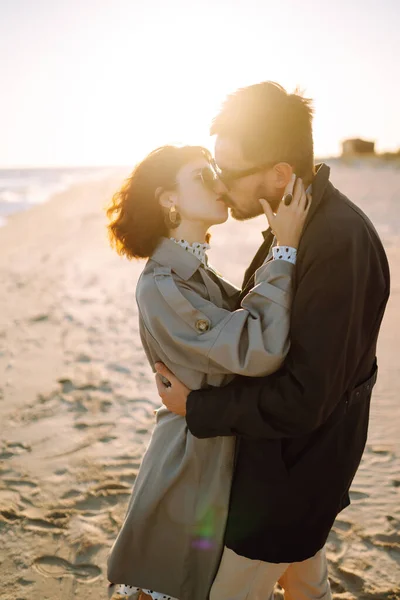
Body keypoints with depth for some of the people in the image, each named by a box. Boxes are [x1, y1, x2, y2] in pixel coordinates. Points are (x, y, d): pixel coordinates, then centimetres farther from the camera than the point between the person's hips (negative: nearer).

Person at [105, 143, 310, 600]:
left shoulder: (198, 275, 6)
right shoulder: (160, 286, -25)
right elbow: (257, 351, -32)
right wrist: (285, 251, -28)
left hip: (219, 453, 9)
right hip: (192, 460, -9)